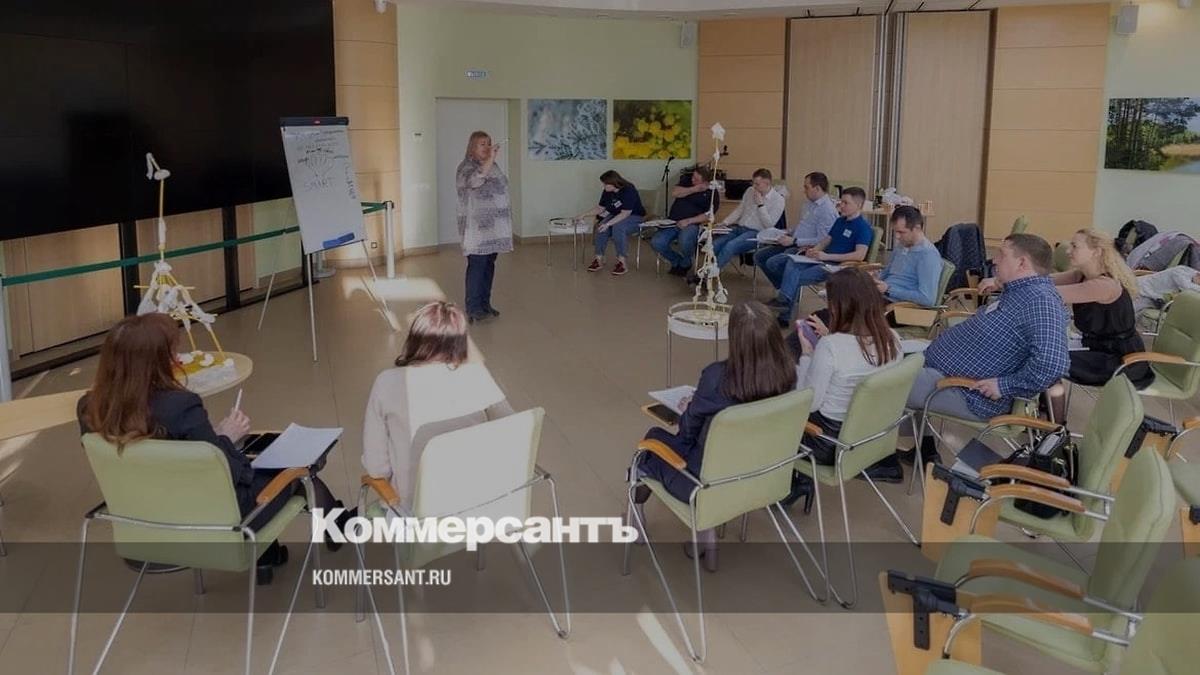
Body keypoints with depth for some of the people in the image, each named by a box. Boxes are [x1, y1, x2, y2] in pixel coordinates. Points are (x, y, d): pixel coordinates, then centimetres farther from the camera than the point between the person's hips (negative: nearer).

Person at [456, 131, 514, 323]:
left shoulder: (493, 165, 15)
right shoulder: (466, 167, -10)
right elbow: (475, 180, -32)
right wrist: (491, 158, -34)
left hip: (494, 226, 8)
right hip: (476, 228, -8)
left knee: (489, 264, 11)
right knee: (476, 266, -8)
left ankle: (485, 303, 19)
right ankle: (473, 309, -5)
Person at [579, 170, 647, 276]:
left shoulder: (629, 191, -23)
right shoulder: (607, 192, 0)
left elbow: (625, 214, -27)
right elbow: (600, 208, 10)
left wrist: (608, 224, -34)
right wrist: (584, 215, -1)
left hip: (634, 217, -7)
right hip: (615, 216, 7)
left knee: (618, 227, -37)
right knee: (601, 227, -23)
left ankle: (622, 262, -32)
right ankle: (599, 260, -19)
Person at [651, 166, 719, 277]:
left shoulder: (712, 194, 0)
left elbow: (708, 215, -10)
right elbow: (674, 193, -3)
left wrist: (688, 221, -21)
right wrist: (694, 189, -8)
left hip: (692, 224, -4)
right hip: (672, 222, 4)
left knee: (685, 241, -37)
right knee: (656, 243, -20)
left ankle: (685, 264, -2)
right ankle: (676, 261, 9)